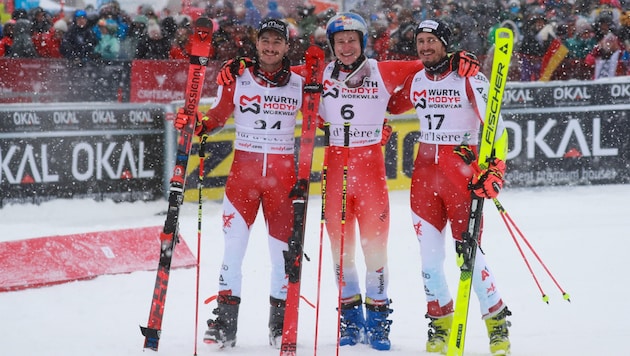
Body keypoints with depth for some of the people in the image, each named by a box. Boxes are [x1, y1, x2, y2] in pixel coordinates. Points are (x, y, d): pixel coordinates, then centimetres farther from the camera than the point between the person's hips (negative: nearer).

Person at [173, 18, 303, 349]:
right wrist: (194, 124, -13)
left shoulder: (299, 84, 2)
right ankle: (225, 320, -3)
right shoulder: (237, 80, 1)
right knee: (234, 241, -7)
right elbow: (218, 116, 6)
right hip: (243, 169, -1)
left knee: (283, 245, 4)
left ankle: (280, 319, 17)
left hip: (282, 172, 1)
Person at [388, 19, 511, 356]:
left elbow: (495, 126, -12)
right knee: (429, 253, 1)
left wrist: (494, 169, -20)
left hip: (463, 172, -5)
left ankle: (497, 320, 6)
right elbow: (390, 105, 29)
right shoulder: (416, 81, 8)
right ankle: (440, 319, 17)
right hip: (425, 172, 5)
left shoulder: (469, 79, -8)